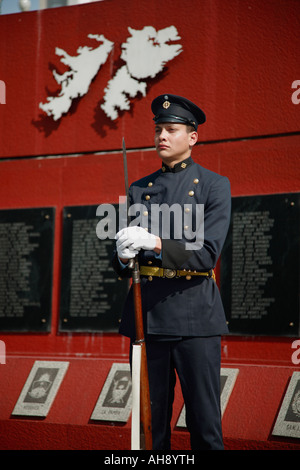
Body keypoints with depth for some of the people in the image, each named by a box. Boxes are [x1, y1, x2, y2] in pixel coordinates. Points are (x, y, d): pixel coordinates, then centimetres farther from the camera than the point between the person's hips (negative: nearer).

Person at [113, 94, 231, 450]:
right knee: (151, 421, 7)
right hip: (146, 312, 4)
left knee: (204, 423, -2)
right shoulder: (139, 190, 15)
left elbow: (206, 254, -10)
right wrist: (123, 255, -11)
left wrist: (155, 243, -22)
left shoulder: (214, 186, 2)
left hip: (194, 315, -4)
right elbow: (122, 266, 12)